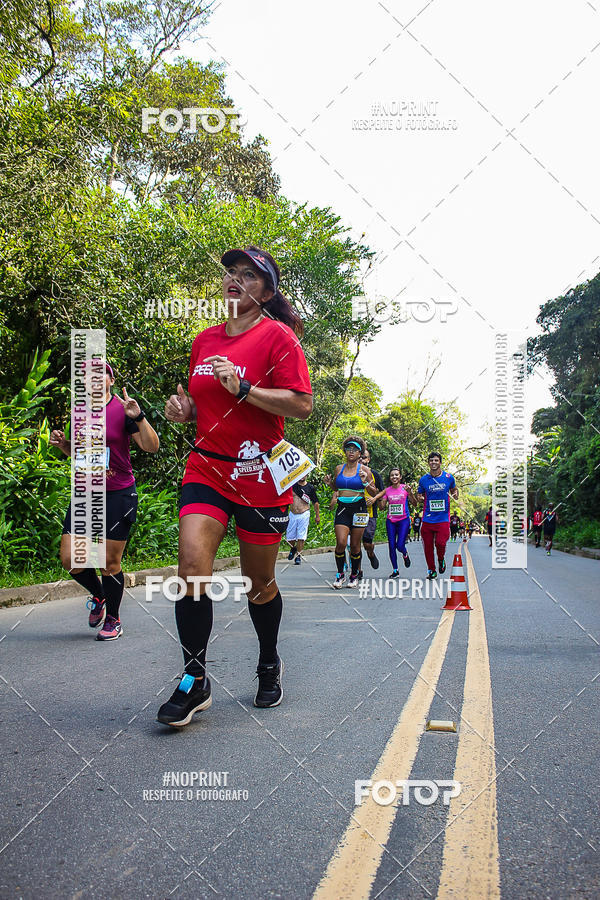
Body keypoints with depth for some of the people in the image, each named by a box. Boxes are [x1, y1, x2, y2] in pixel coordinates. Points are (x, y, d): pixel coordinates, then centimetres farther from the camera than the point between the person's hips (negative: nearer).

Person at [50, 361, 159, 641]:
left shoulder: (122, 408, -6)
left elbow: (151, 446, -12)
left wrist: (138, 417, -26)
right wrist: (63, 443, 4)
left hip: (118, 494, -5)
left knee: (110, 562, 0)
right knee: (70, 559, -2)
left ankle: (113, 620, 20)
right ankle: (97, 596, 28)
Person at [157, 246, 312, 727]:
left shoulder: (277, 336, -6)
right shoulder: (204, 340, 12)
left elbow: (302, 404, -14)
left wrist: (242, 388, -22)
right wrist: (183, 409, 3)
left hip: (259, 475, -4)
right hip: (206, 469, 4)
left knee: (259, 582, 8)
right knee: (192, 564, -15)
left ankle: (269, 667, 34)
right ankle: (195, 681, -3)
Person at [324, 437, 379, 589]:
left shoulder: (364, 469, 1)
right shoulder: (339, 469, 9)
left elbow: (374, 492, 2)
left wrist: (365, 482, -16)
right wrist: (330, 483, 3)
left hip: (358, 508, -2)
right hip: (342, 509, 2)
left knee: (355, 545, 2)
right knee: (341, 543, -11)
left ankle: (354, 575, 19)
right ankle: (340, 575, 5)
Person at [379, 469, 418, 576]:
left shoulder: (405, 488, -1)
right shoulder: (387, 490, 5)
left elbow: (415, 503, -4)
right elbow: (381, 507, 6)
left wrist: (410, 493, -19)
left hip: (404, 520, -3)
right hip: (391, 521, 3)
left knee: (400, 545, -12)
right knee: (391, 546, -1)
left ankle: (405, 555, 24)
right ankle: (395, 570, 10)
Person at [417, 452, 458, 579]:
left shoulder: (449, 478, 3)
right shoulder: (423, 479, 4)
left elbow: (454, 489, 20)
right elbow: (419, 496, 13)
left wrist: (455, 495, -2)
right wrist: (419, 497, -10)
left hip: (443, 518, -1)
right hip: (428, 519, 1)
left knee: (440, 543, -13)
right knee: (428, 546, 2)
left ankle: (441, 560, 20)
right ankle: (431, 570, 20)